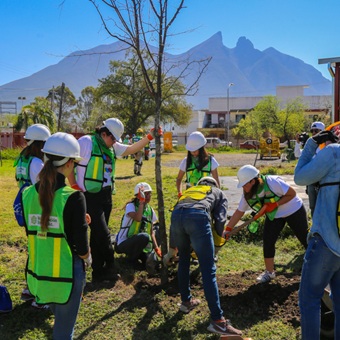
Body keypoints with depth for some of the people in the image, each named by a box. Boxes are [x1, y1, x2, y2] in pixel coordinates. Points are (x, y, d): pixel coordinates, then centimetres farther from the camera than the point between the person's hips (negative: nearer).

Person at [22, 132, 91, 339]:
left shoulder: (28, 194, -4)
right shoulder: (73, 197, -21)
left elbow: (33, 232, 9)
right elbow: (80, 244, -17)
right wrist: (87, 257, 6)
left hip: (37, 272, 5)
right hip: (65, 274, -5)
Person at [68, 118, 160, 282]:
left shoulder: (112, 147, 12)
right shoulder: (86, 142, -11)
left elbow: (131, 149, 16)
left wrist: (149, 137, 6)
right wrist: (75, 186, -11)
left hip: (106, 195, 8)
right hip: (90, 196, -8)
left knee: (98, 233, 14)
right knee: (103, 233, -6)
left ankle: (98, 272, 23)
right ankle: (110, 268, 9)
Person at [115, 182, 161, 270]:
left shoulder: (150, 210, 7)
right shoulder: (130, 206, -12)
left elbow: (151, 232, 7)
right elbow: (138, 219, -34)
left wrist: (156, 248, -4)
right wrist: (141, 202, -26)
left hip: (139, 243, 6)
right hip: (124, 243, -6)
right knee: (144, 237, -34)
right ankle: (132, 259, -10)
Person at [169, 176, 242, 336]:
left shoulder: (189, 190, 44)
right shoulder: (219, 193, 34)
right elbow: (220, 220, 17)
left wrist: (173, 248, 49)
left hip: (176, 214, 4)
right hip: (198, 216, -4)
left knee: (184, 259, 27)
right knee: (208, 269, -2)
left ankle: (186, 301, 35)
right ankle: (217, 320, -3)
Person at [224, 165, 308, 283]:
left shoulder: (272, 182, -35)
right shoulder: (247, 195, -15)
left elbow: (292, 194, -25)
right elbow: (239, 212, -10)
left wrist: (275, 204, -31)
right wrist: (228, 229, -17)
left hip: (293, 210, -5)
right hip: (274, 215, 5)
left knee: (305, 239, 6)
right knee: (268, 241, -7)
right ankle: (269, 272, 11)